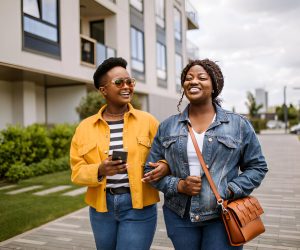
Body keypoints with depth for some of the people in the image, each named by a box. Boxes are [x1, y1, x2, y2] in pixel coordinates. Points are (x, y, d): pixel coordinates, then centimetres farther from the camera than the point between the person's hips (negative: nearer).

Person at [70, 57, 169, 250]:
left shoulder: (147, 121, -1)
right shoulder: (85, 127, 2)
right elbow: (77, 171, 0)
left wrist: (164, 166, -17)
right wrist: (99, 170, -20)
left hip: (138, 206, -2)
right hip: (101, 206, 3)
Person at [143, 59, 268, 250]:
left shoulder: (239, 125, 1)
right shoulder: (167, 127, 4)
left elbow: (257, 167, 6)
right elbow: (151, 170, 6)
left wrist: (231, 190, -10)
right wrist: (178, 185, -11)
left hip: (223, 215, -1)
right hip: (179, 216, 2)